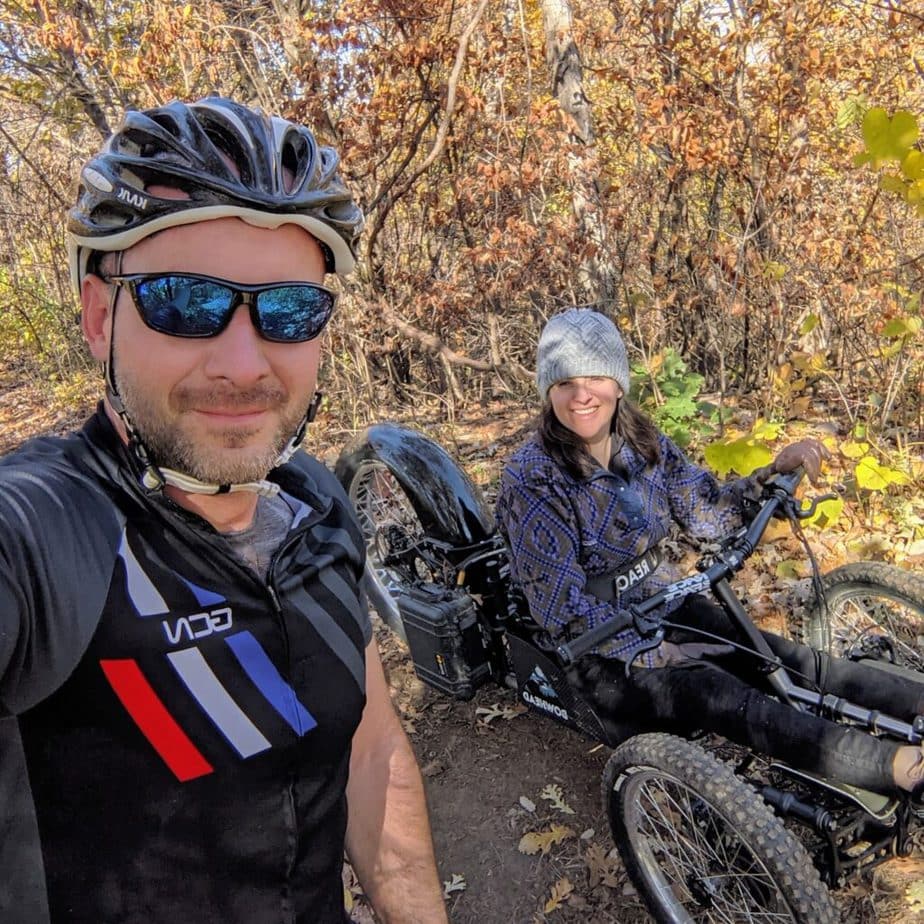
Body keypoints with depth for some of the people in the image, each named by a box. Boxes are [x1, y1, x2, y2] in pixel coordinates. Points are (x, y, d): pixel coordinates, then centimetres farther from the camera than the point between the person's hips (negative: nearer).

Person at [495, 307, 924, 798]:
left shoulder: (644, 443, -2)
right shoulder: (531, 478, -20)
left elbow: (708, 514, 6)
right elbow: (563, 608, -20)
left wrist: (776, 469, -9)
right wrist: (659, 655, -19)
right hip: (602, 648, -6)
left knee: (786, 658, -12)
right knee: (728, 699, -25)